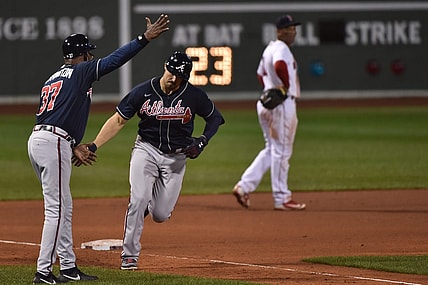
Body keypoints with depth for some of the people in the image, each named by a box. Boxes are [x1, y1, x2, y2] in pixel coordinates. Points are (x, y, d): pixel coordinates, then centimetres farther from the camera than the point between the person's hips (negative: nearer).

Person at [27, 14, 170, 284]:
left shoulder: (53, 79, 25)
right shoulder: (81, 71, 0)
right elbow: (114, 60, -10)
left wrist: (73, 149, 26)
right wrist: (145, 38, -10)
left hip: (37, 139, 9)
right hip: (54, 143, -9)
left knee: (63, 208, 15)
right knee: (56, 209, -9)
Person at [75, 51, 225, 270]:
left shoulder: (194, 96, -11)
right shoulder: (143, 92, -13)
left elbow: (215, 117, 5)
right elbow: (118, 120, -9)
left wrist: (203, 141, -13)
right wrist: (94, 145, -18)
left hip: (176, 157, 1)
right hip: (147, 150, -1)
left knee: (160, 215, -3)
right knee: (138, 199, -21)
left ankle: (151, 201, 35)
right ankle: (130, 255, -11)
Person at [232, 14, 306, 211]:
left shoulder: (269, 49, 17)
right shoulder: (281, 49, -14)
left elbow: (260, 73, 28)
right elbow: (279, 65, -36)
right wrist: (286, 86, -23)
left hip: (266, 103, 10)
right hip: (282, 104, -10)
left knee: (271, 150, 16)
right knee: (281, 151, -3)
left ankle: (244, 186, 8)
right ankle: (281, 199, 2)